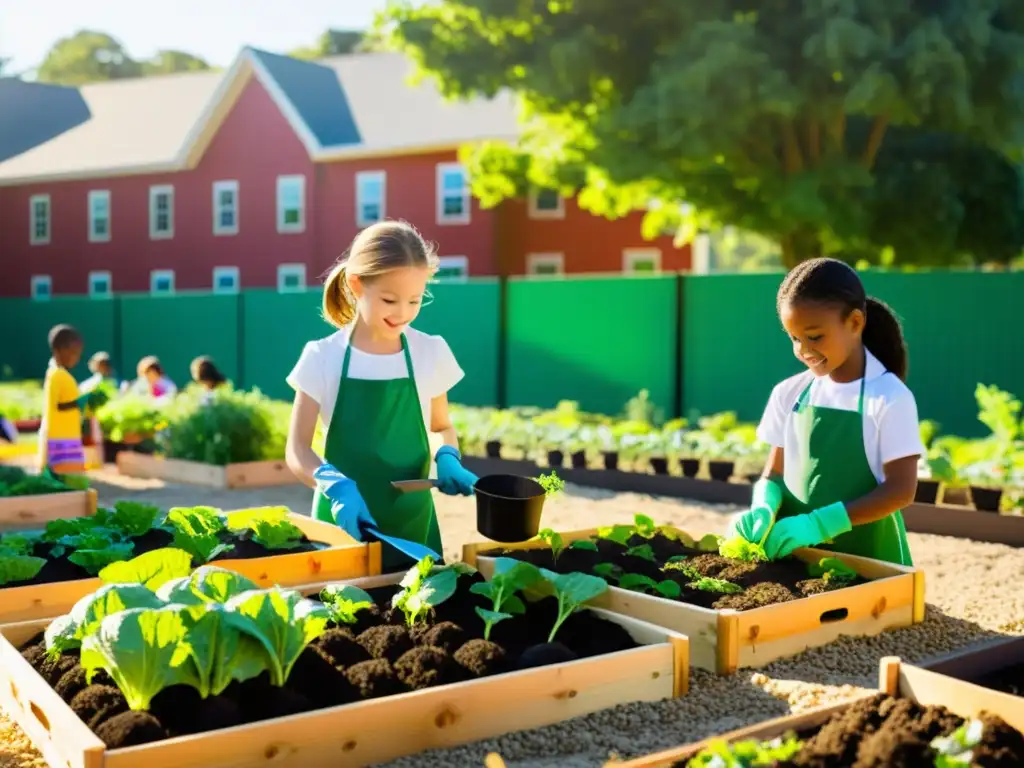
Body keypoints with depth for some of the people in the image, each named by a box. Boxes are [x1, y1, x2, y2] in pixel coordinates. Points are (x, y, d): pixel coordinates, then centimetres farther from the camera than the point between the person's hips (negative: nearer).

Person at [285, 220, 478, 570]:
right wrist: (337, 486, -26)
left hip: (413, 523, 2)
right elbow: (297, 450, -8)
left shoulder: (431, 352, -1)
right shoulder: (323, 357, -6)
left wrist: (448, 459, -9)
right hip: (344, 521, -1)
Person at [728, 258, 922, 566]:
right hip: (794, 554, 4)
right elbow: (774, 473, 8)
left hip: (867, 558, -4)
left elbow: (900, 490, -14)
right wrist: (763, 509, -14)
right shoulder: (788, 394, 2)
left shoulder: (890, 398, -11)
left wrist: (819, 524, -23)